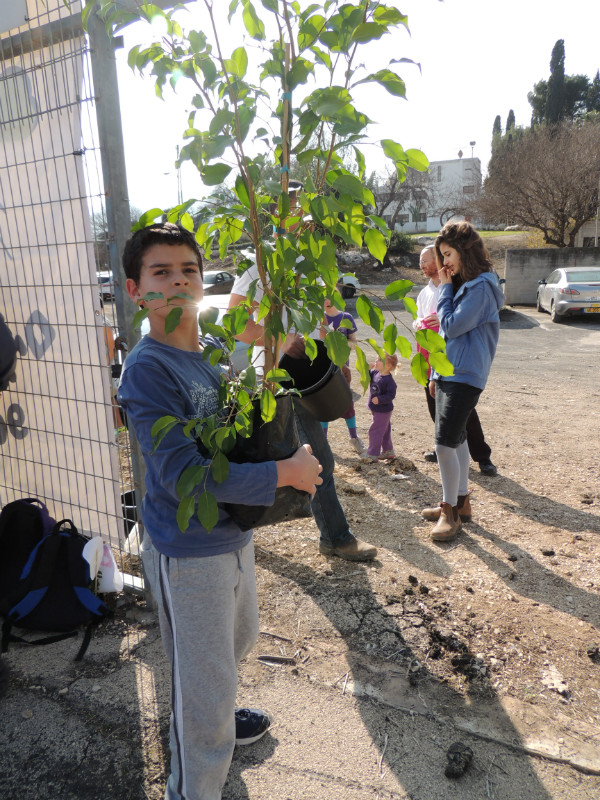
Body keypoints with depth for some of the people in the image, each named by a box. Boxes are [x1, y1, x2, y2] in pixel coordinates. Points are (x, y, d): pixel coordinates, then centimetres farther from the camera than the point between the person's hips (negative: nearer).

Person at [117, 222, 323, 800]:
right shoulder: (146, 368, -23)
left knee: (239, 639, 30)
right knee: (203, 679, 10)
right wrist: (285, 472, -25)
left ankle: (213, 717, 59)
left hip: (233, 533, 8)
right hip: (187, 553, -8)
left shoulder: (213, 352, 1)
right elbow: (182, 473, -29)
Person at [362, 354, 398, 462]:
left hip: (383, 410, -9)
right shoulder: (375, 373, 1)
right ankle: (388, 451, 33)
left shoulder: (389, 380, -22)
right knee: (384, 431, 20)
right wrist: (367, 369, -5)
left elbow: (391, 395, -25)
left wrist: (379, 399, -31)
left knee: (375, 431, -4)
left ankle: (373, 454, 5)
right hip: (376, 409, 9)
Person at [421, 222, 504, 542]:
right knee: (456, 440, 14)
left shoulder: (480, 287, -13)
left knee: (445, 444, -11)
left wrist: (445, 289, -7)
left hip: (464, 377, -10)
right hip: (448, 374, 10)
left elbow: (451, 327, -18)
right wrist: (436, 373, 18)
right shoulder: (462, 286, 16)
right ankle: (460, 503, 26)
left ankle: (450, 511, 3)